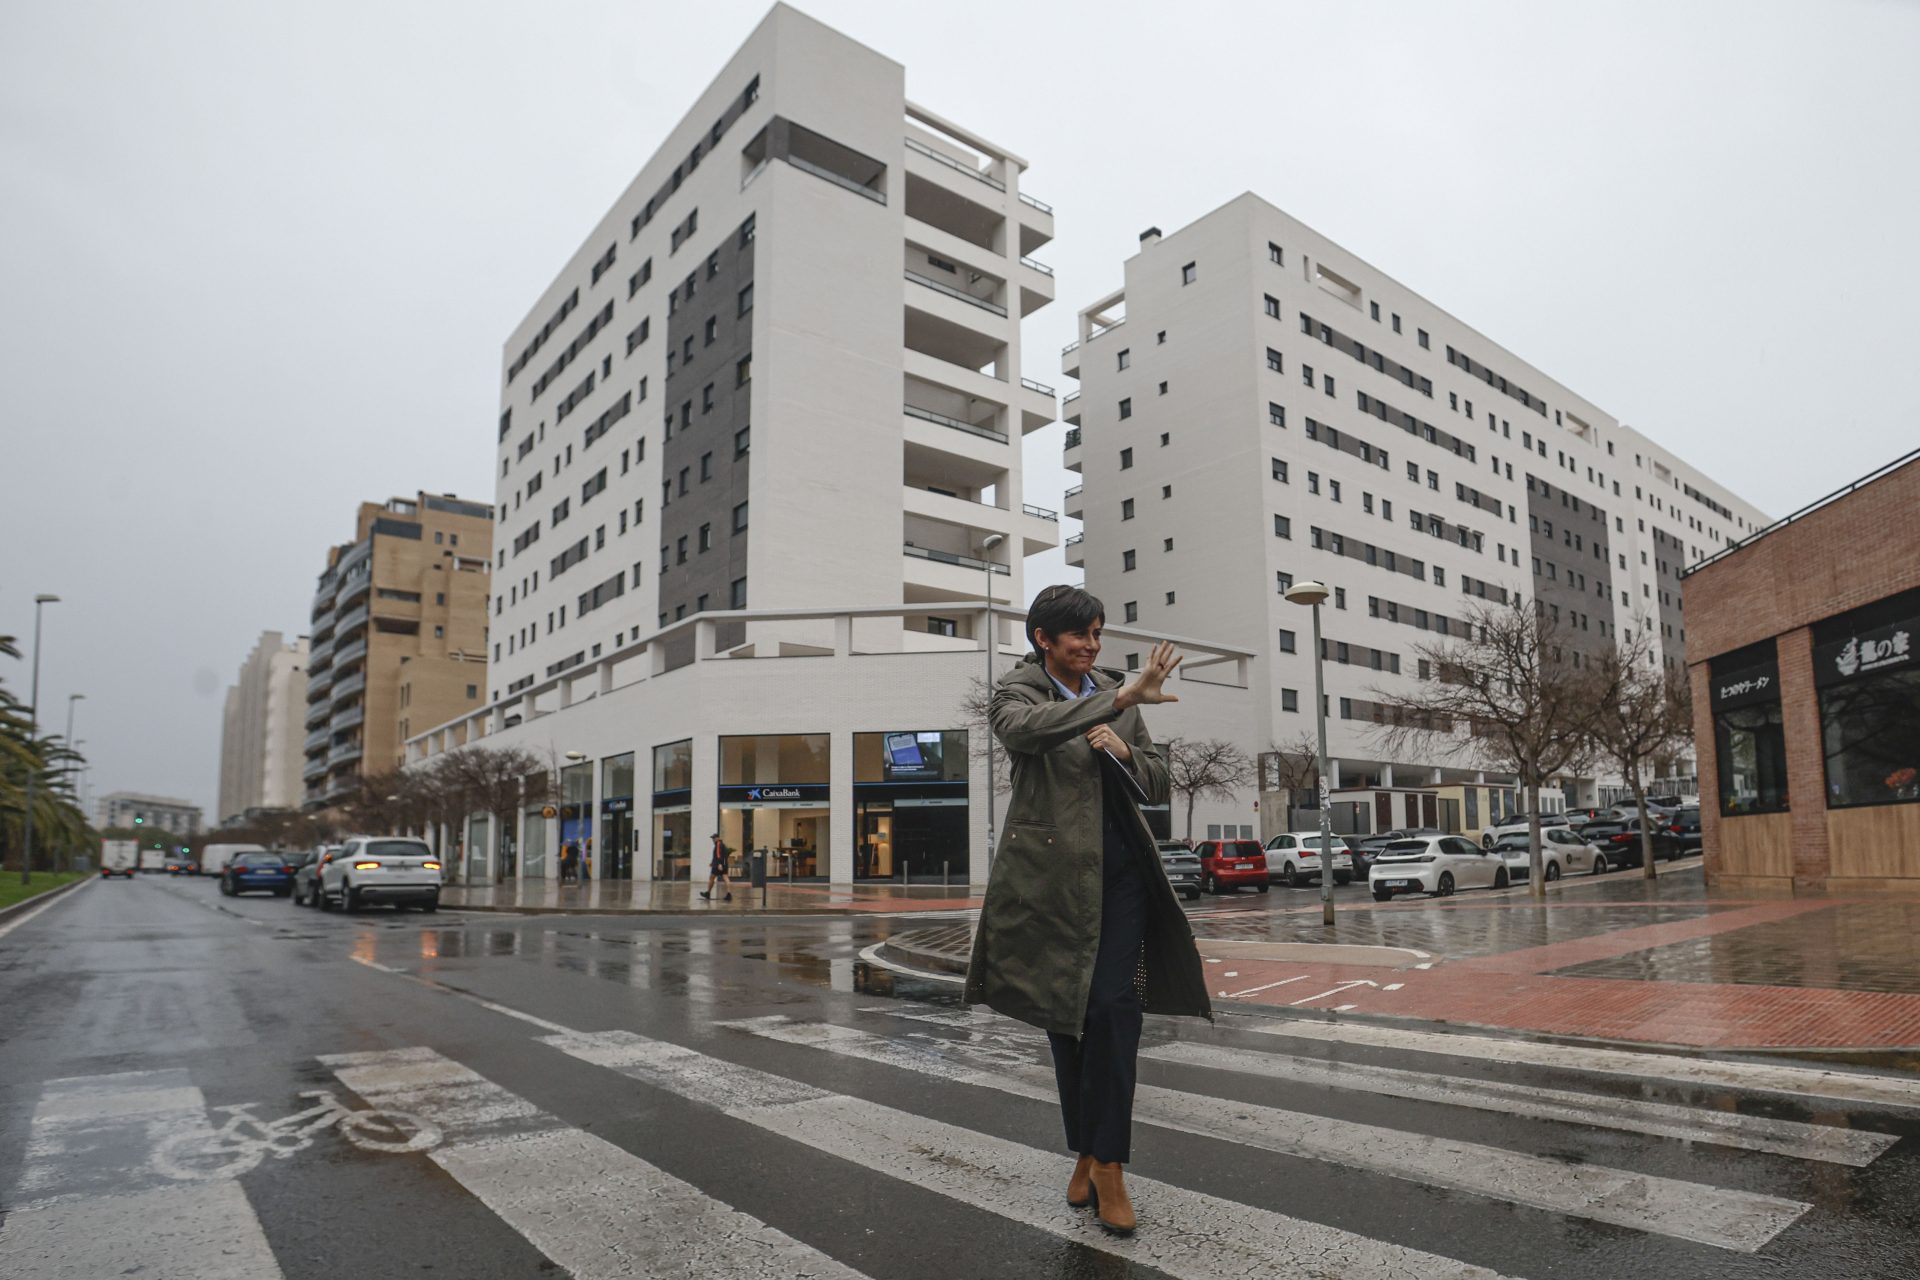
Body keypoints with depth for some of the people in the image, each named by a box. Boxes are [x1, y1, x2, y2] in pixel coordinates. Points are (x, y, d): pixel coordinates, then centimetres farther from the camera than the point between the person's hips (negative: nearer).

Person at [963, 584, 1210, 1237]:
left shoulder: (1113, 696, 10)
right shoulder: (1017, 691, -3)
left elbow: (1159, 785, 13)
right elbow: (1023, 727, -30)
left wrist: (1125, 751, -9)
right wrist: (1124, 699, -38)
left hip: (1119, 869, 3)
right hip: (1052, 872, -3)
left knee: (1114, 1009, -7)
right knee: (1067, 1013, 7)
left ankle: (1107, 1164, 2)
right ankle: (1085, 1153, 24)